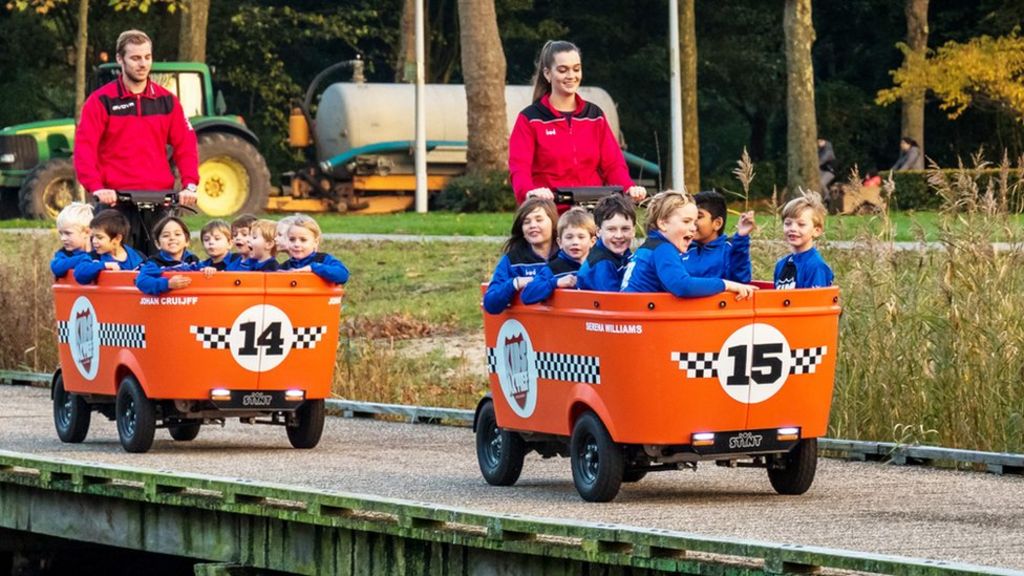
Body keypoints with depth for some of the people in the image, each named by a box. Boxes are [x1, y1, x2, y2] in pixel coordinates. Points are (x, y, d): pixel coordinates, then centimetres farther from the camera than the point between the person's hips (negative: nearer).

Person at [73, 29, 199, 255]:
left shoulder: (166, 100, 11)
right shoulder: (102, 100, 0)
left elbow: (185, 145, 8)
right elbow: (84, 147, -7)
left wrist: (190, 185, -7)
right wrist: (96, 187, -21)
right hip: (116, 201, -3)